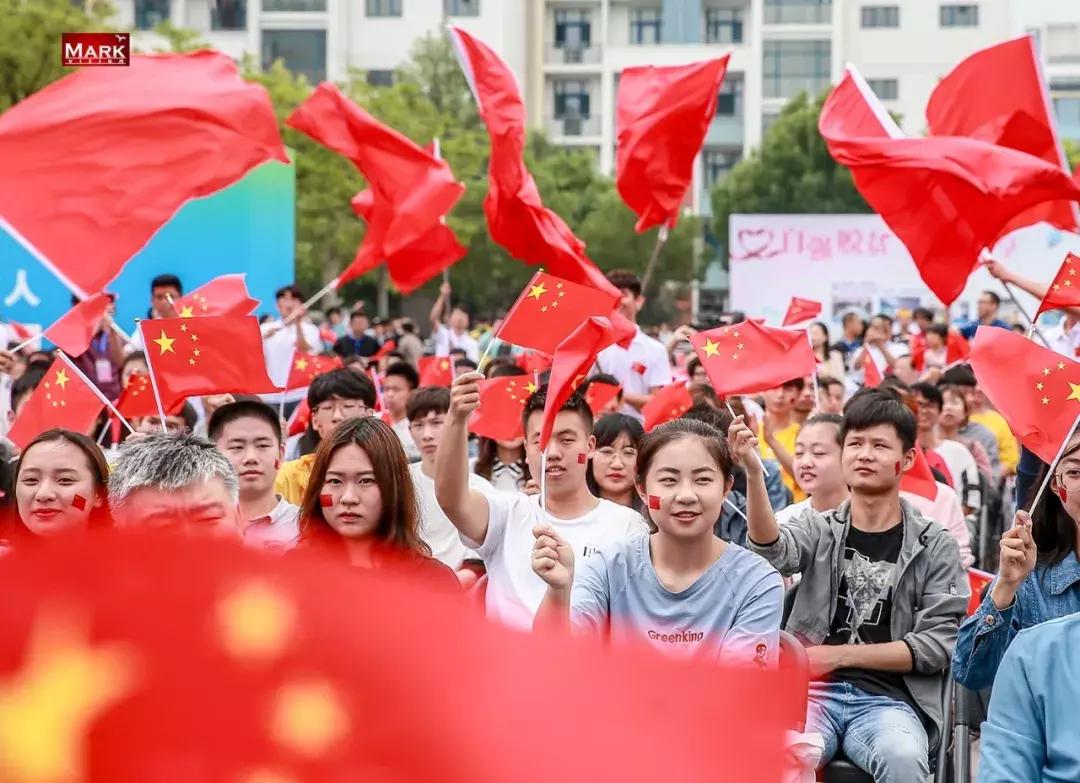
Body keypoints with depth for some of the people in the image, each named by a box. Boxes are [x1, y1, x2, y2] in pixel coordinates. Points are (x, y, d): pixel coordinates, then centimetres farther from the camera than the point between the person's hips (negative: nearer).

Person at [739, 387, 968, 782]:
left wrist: (839, 654, -7)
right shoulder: (817, 528, 13)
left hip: (888, 699, 0)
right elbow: (772, 552, -10)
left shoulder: (935, 546, 9)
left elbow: (936, 644, 1)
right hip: (813, 691, 1)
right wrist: (753, 472, -27)